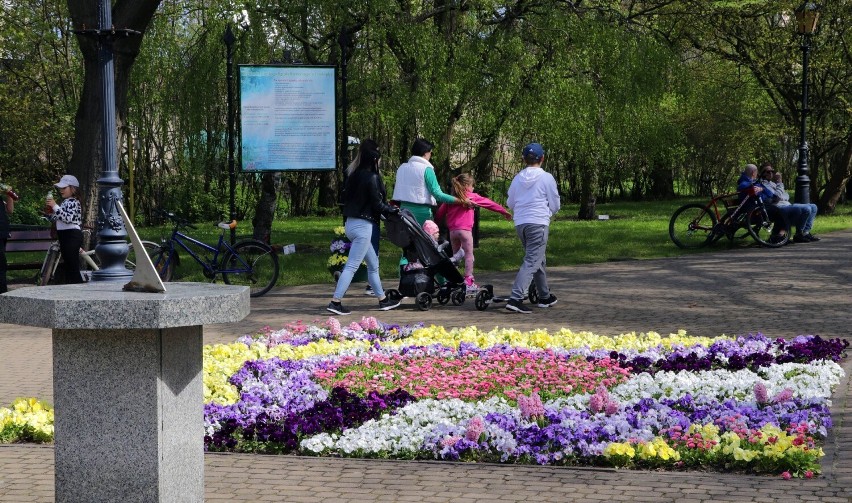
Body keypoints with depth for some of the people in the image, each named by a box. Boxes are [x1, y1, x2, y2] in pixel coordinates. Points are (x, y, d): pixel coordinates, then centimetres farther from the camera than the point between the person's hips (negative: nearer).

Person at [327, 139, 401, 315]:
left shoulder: (354, 175, 9)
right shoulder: (372, 177, -15)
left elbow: (346, 198, 14)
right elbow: (377, 204, -14)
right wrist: (392, 209, 4)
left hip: (351, 223, 9)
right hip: (363, 226, -9)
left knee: (373, 264, 17)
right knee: (352, 266, -7)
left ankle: (383, 300, 24)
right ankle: (335, 302, -9)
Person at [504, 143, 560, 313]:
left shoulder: (517, 178, 8)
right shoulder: (546, 178, -5)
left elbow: (510, 203, 16)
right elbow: (555, 205, 0)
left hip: (520, 223, 6)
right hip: (538, 223, -6)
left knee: (538, 260, 21)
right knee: (531, 262, -9)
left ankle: (545, 296, 31)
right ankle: (515, 298, -22)